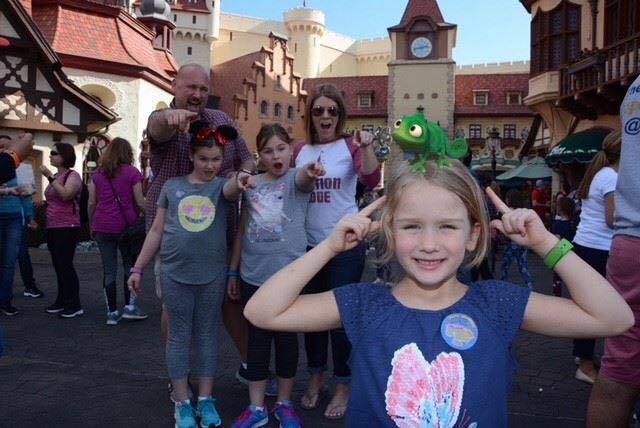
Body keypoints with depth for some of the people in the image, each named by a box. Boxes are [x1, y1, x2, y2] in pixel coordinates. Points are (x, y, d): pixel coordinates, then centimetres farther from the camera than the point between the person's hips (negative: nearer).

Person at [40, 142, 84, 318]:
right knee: (58, 266, 13)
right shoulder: (55, 177, 17)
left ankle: (75, 305, -3)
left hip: (67, 227, -9)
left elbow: (65, 195, -27)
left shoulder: (73, 176, -9)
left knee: (65, 265, -9)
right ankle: (62, 301, 22)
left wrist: (50, 177, -24)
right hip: (52, 226, 9)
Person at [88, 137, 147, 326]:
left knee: (109, 269, 6)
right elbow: (140, 202, -7)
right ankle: (129, 306, 9)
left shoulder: (98, 174, 8)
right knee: (130, 265, 12)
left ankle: (112, 312, 11)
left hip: (103, 227, 3)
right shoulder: (132, 172, -4)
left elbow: (92, 202, 8)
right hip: (126, 225, -3)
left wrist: (91, 224, 18)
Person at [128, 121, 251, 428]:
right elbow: (156, 231, 7)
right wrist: (138, 268, 7)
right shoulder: (172, 187, 3)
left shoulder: (222, 185, 0)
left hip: (212, 276, 0)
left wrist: (240, 181, -50)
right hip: (175, 274, 1)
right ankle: (182, 403, 19)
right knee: (179, 336, 7)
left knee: (207, 334, 10)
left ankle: (205, 399, 22)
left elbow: (231, 190, -26)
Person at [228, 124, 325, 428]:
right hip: (253, 275, 3)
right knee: (257, 340, 10)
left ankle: (284, 403, 28)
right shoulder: (251, 184, 6)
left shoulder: (296, 178, -4)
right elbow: (242, 230, 11)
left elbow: (303, 180, -30)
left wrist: (310, 172, -54)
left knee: (286, 338, 10)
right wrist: (232, 271, 11)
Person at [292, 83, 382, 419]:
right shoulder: (301, 150, 6)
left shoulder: (350, 146, -5)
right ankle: (316, 377, 33)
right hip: (308, 244, 4)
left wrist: (367, 148, -37)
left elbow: (371, 181, -22)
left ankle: (343, 385, 21)